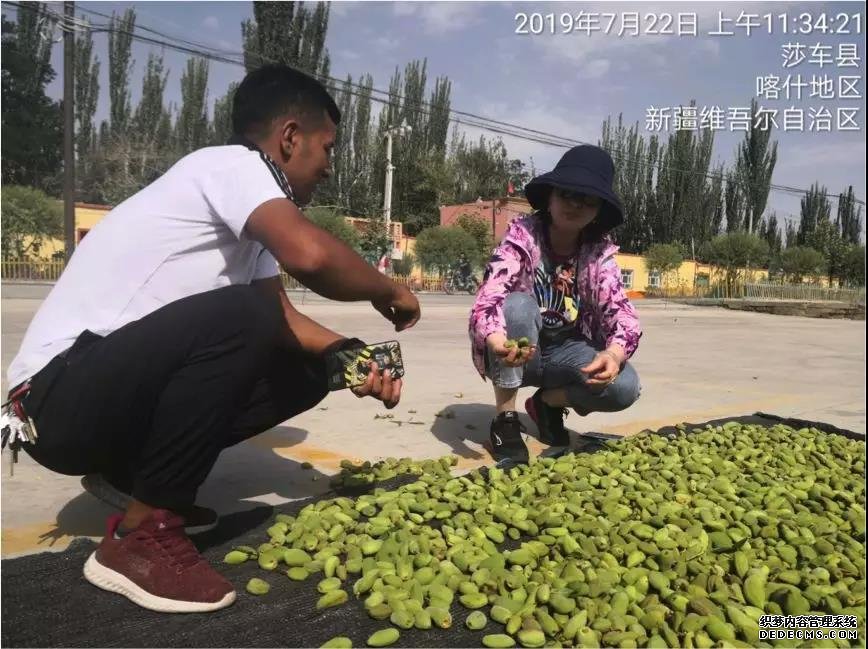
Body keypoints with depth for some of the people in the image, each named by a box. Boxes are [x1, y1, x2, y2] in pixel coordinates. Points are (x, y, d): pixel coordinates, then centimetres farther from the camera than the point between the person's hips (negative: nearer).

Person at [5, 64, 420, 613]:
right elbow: (311, 255, -34)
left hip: (118, 388, 9)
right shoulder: (231, 165, -15)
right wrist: (389, 291, -15)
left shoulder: (249, 215, 11)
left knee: (304, 371, 4)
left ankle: (132, 473, 14)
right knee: (241, 317, -31)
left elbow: (283, 319, 9)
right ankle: (140, 536, -15)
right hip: (58, 398, -9)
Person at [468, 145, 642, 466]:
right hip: (514, 354, -2)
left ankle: (548, 403, 7)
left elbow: (620, 309, -18)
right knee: (518, 304, -34)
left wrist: (615, 353, -42)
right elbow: (487, 299, -32)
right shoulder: (522, 235, -18)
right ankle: (505, 418, -19)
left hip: (565, 351, 3)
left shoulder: (601, 252, -8)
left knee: (625, 386, -24)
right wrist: (497, 342, -55)